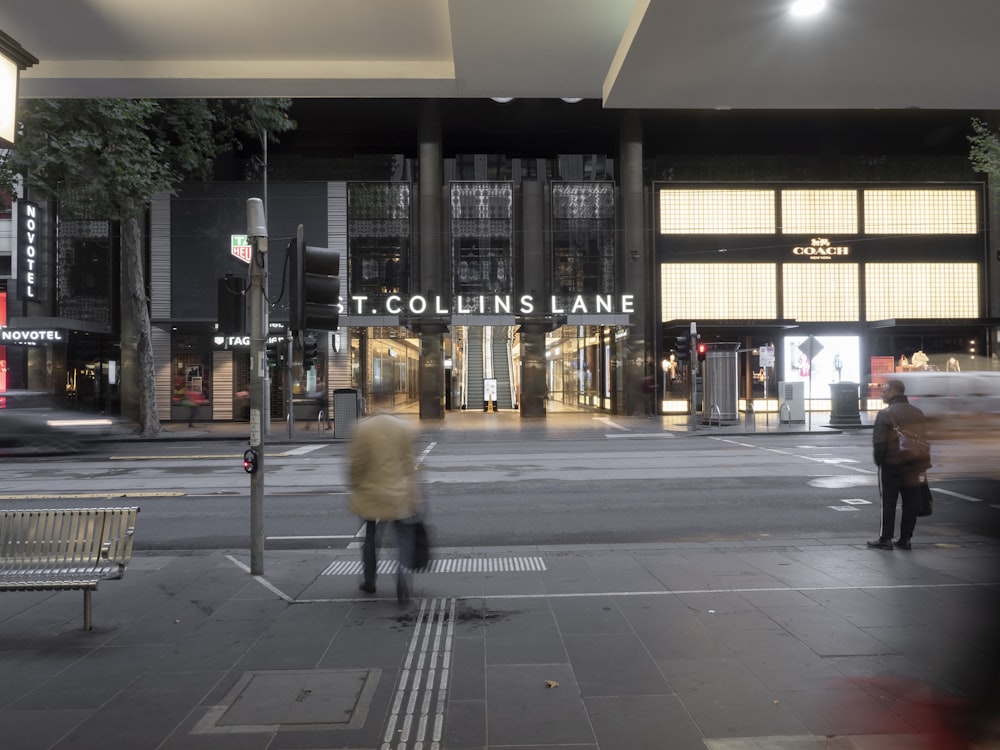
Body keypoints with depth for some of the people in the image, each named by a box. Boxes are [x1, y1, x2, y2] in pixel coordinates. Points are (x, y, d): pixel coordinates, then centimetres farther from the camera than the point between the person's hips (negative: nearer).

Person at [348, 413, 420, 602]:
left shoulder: (362, 428, -11)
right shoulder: (402, 426, -5)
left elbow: (356, 463, -8)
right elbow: (409, 463, -2)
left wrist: (355, 486, 10)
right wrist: (413, 494, 5)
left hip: (370, 496, 0)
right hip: (399, 496, 0)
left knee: (370, 537, 16)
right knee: (404, 537, 9)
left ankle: (369, 581, 29)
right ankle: (402, 571, -16)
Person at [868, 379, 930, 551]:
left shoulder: (886, 414, -13)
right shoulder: (918, 413, 10)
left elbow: (878, 441, -16)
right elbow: (925, 438, 13)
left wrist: (879, 461, -4)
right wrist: (922, 463, 16)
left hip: (891, 465, -6)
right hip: (914, 466, 6)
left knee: (888, 502, 1)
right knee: (910, 503, 10)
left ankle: (885, 539, 4)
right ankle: (905, 539, 15)